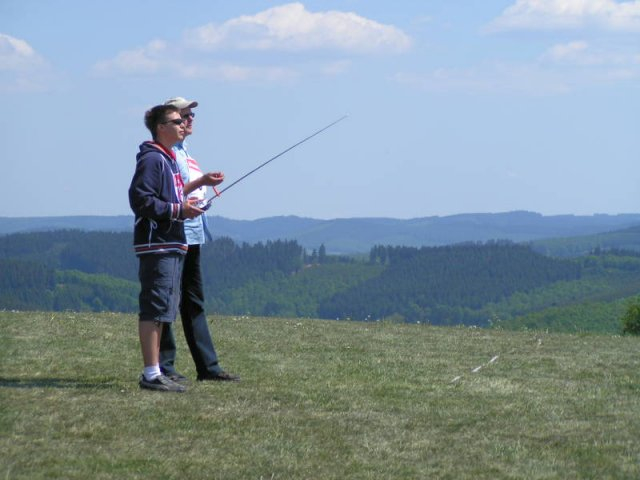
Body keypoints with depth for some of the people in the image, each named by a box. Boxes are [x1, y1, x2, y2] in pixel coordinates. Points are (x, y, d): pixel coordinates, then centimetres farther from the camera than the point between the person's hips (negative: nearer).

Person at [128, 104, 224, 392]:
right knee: (155, 309, -11)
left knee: (160, 312, 13)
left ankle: (155, 373, 18)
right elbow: (141, 200, -21)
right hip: (157, 246, -11)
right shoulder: (152, 159, -13)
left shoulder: (167, 159, 20)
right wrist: (179, 210, -21)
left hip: (172, 245, 11)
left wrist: (199, 183, 29)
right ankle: (151, 374, -12)